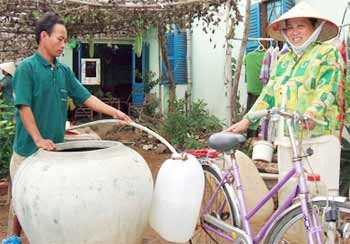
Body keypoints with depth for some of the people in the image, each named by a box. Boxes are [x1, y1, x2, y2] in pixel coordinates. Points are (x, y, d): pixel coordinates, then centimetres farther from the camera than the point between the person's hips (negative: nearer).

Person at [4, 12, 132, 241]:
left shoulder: (64, 71, 6)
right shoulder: (26, 68, -11)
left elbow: (87, 97, 6)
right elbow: (24, 107, -16)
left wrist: (115, 112, -3)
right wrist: (39, 140, -20)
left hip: (55, 148, 5)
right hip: (29, 148, -5)